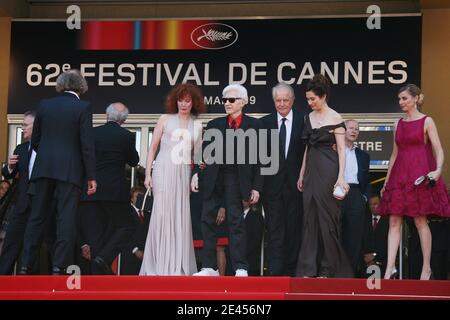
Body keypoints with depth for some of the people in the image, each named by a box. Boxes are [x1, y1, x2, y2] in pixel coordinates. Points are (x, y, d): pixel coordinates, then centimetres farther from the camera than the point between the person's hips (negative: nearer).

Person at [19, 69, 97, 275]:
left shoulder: (44, 105, 7)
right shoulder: (82, 107, -4)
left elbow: (35, 140, 12)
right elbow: (87, 144, -9)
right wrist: (91, 176, -6)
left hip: (43, 168, 4)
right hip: (70, 170, -4)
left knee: (36, 217, 8)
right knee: (66, 218, -2)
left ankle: (26, 266, 7)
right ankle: (59, 267, -6)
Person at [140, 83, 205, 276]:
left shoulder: (197, 126, 14)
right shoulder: (166, 120, 9)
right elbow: (153, 147, 7)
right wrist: (148, 173, -1)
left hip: (184, 174, 2)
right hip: (164, 171, -2)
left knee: (181, 217, 0)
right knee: (162, 214, -8)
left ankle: (178, 266, 5)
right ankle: (160, 266, -4)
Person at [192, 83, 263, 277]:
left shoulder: (252, 125, 4)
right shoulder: (214, 125, 13)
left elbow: (257, 158, 1)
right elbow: (204, 152, 10)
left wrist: (256, 187, -3)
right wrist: (196, 173, -4)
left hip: (236, 179, -3)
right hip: (213, 178, 4)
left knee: (236, 221, -4)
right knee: (208, 220, 2)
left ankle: (240, 268, 0)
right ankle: (209, 266, 8)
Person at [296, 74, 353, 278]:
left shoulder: (335, 118, -5)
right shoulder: (309, 118, 13)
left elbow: (342, 149, -9)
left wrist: (341, 177, -17)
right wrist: (302, 174, 15)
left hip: (328, 171, -6)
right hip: (311, 170, 6)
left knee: (327, 217, -3)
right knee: (310, 217, 4)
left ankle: (328, 268, 6)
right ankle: (308, 268, 5)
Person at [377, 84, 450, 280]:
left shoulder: (427, 122, -1)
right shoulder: (398, 125, 14)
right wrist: (386, 181, 15)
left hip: (420, 175, -5)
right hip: (399, 175, 5)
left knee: (420, 221, -3)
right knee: (394, 222, -3)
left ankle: (427, 268, 6)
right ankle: (390, 268, -7)